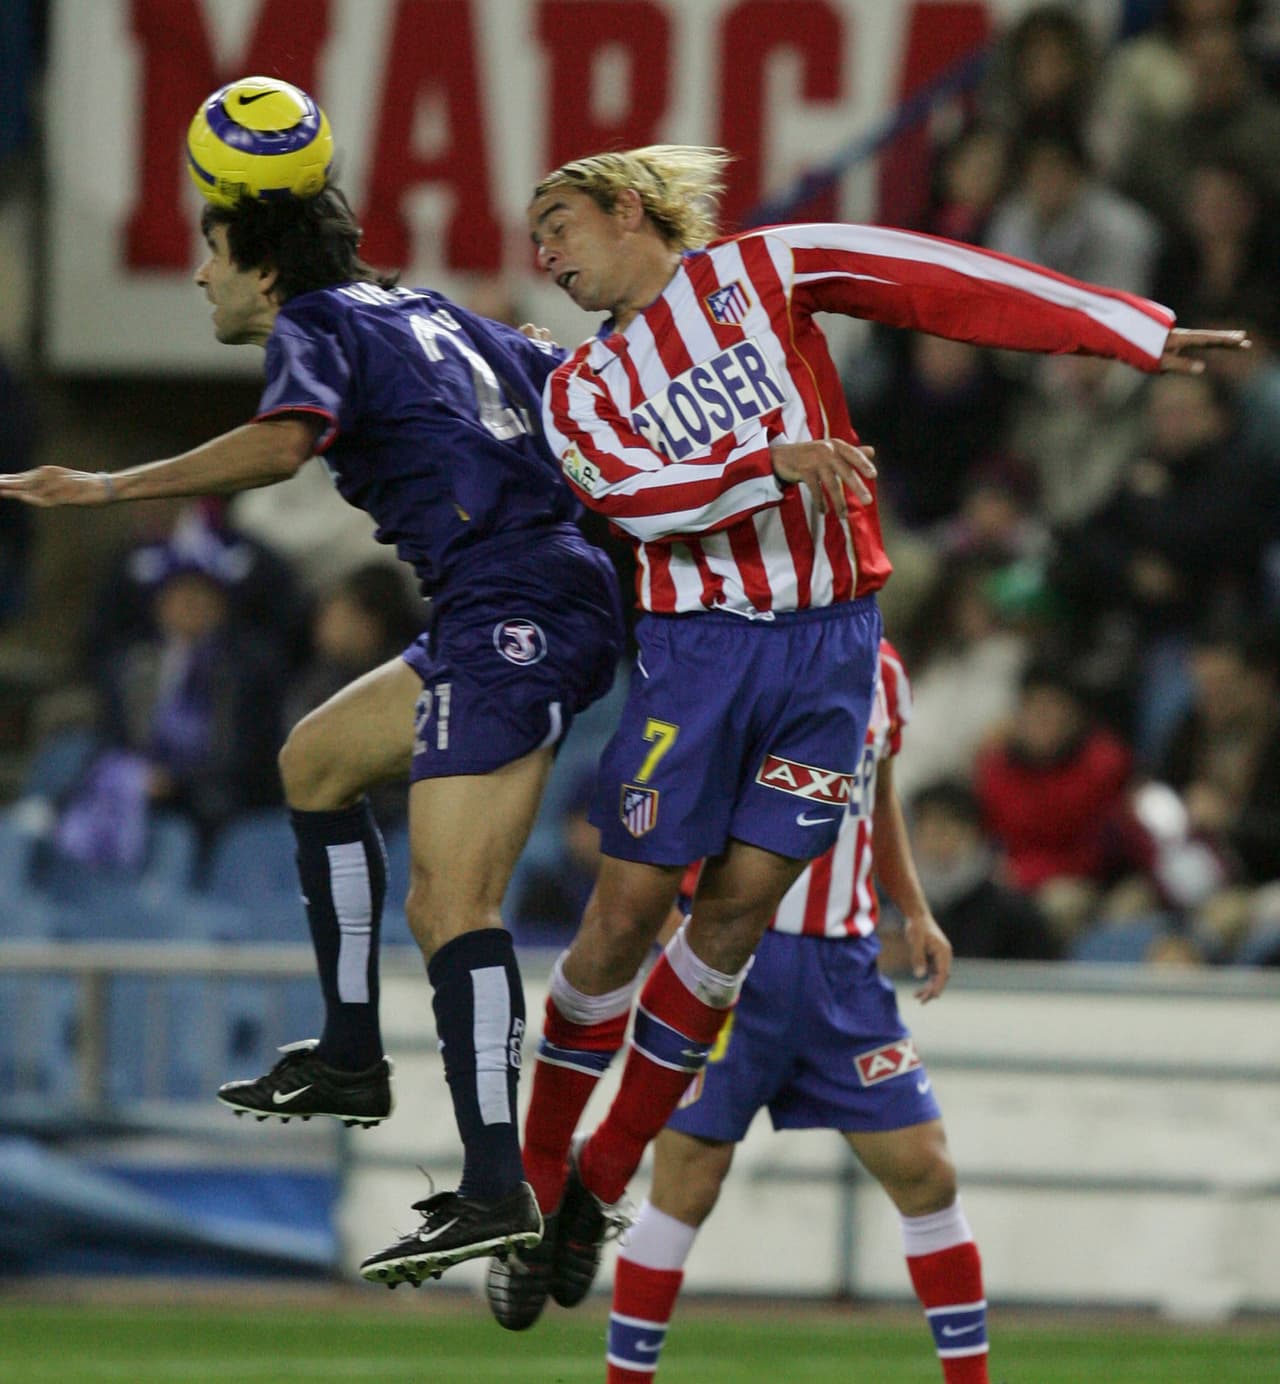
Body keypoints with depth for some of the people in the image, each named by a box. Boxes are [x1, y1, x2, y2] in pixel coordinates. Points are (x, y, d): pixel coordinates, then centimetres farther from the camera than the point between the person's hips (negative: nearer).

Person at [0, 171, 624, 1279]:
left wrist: (109, 488, -25)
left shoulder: (315, 325, -3)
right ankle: (351, 1060, 21)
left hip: (514, 614, -10)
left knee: (450, 903, -16)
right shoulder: (426, 312, 22)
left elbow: (284, 442, -25)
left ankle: (496, 1191, -26)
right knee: (317, 762, 24)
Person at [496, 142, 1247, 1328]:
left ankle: (602, 1182, 8)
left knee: (738, 907, -3)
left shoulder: (761, 272, 6)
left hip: (829, 640, 0)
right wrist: (778, 461, -24)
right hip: (696, 643, 0)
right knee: (629, 908, -5)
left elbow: (951, 286, 0)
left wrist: (1133, 333, -6)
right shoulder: (582, 389, 9)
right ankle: (534, 1183, 7)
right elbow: (638, 497, -9)